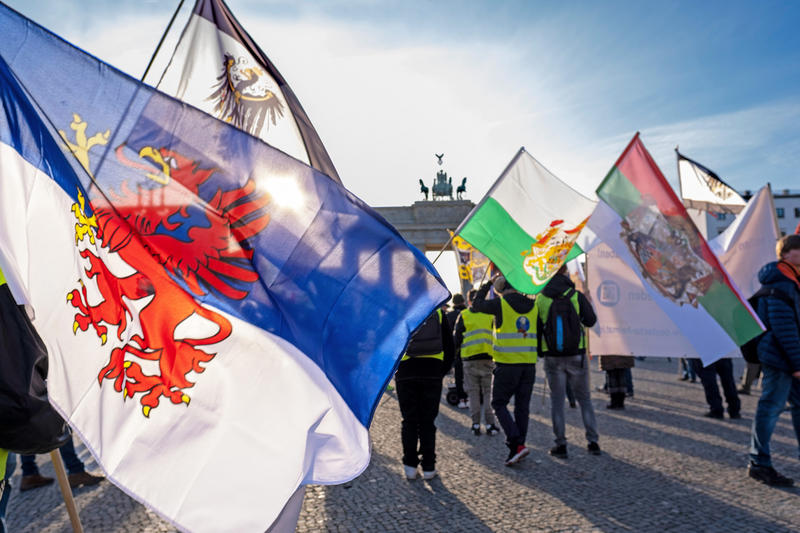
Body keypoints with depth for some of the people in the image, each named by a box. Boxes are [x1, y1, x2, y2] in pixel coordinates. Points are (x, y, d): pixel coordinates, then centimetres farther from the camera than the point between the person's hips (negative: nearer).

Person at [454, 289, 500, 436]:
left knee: (473, 392, 7)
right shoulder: (490, 315, 7)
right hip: (487, 358, 1)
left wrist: (455, 353, 18)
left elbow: (457, 338, 4)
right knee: (488, 391, 7)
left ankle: (476, 424, 7)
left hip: (470, 359, -1)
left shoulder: (463, 315, 2)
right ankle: (490, 424, 4)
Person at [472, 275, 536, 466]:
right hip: (529, 364, 6)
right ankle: (516, 449, 18)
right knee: (522, 406, 11)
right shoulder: (532, 305, 6)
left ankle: (517, 444, -7)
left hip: (507, 364, -5)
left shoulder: (501, 304, -9)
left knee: (499, 403, 5)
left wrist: (488, 283, 17)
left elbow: (477, 304, 5)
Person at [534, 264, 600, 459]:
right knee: (584, 398, 14)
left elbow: (536, 328, 0)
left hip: (553, 357, 0)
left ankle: (561, 444, 10)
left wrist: (539, 352, 13)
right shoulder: (576, 296, -6)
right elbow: (591, 320, 3)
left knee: (557, 400, 9)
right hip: (577, 355, 0)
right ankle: (593, 441, 15)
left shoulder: (540, 299, -4)